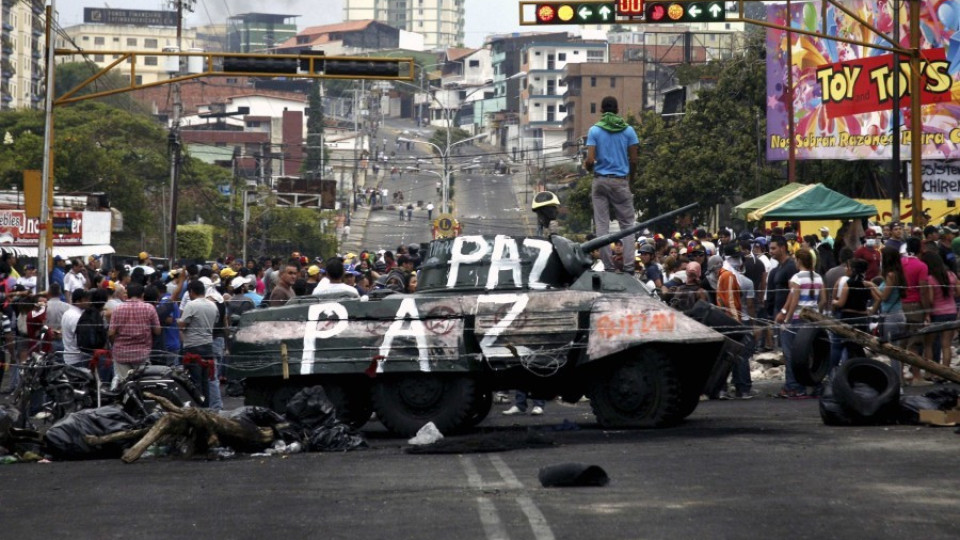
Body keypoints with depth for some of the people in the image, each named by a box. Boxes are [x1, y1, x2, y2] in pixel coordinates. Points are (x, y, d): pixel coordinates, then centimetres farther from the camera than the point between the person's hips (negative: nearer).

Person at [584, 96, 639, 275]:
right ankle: (628, 266, -4)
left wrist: (588, 166, 14)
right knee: (627, 223, 5)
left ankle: (608, 265, 1)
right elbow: (633, 161, 0)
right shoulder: (628, 130, 0)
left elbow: (590, 160, -9)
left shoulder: (595, 130, -2)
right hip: (621, 181, 0)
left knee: (602, 224, 4)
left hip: (601, 180, 0)